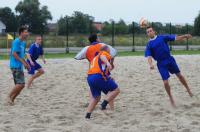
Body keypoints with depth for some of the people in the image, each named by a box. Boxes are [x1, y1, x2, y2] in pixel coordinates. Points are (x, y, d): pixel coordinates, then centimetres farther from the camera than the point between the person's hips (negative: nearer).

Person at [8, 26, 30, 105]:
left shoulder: (23, 43, 16)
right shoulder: (16, 42, -12)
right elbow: (14, 54, -20)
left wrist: (26, 64, 16)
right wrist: (23, 62, -19)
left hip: (19, 67, 9)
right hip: (16, 66, -9)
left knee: (19, 85, 8)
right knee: (21, 84, -15)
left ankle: (12, 100, 14)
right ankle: (9, 96, -4)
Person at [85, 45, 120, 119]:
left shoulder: (95, 57, 34)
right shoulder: (105, 53, 11)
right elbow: (102, 57, -14)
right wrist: (108, 63, -35)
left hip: (89, 77, 8)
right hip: (99, 76, -8)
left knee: (96, 97, 22)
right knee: (116, 90, 4)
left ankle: (88, 115, 12)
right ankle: (104, 104, -12)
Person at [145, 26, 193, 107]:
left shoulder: (162, 38, 4)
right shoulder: (149, 45, 1)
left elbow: (175, 38, -1)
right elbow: (148, 56, -10)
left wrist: (184, 36, -17)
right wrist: (150, 64, -30)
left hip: (170, 60, 1)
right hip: (161, 64, -1)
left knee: (179, 75, 6)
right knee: (165, 83, -6)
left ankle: (188, 90, 28)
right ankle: (171, 98, 14)